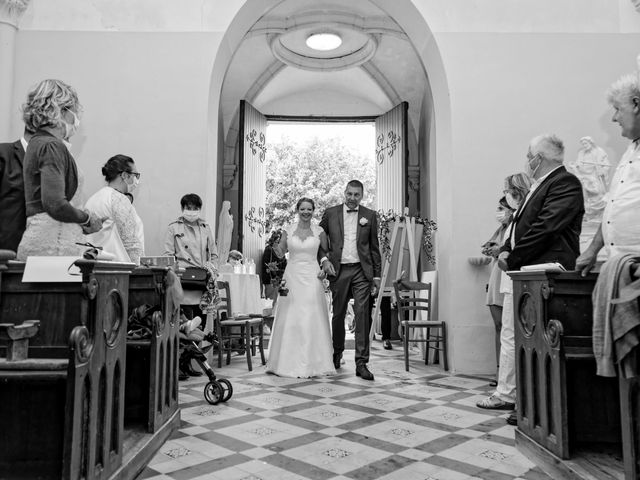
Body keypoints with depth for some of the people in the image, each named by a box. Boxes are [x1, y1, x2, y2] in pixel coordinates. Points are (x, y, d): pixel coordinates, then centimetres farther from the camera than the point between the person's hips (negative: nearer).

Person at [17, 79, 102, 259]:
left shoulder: (38, 142, 20)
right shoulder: (52, 146, -9)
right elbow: (55, 204, -20)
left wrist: (82, 222, 13)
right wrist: (87, 218, -4)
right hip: (52, 246, -9)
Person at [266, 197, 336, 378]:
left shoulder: (319, 232, 3)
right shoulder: (288, 230, 5)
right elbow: (280, 253, 7)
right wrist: (275, 246, -14)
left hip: (311, 277, -1)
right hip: (292, 275, 1)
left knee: (312, 319, -2)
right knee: (289, 319, 2)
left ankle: (312, 364, 7)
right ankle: (289, 362, 14)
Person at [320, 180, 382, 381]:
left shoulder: (370, 216, 7)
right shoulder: (330, 213, 7)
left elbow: (374, 247, 9)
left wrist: (377, 275, 6)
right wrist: (324, 259, -4)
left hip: (361, 271, 0)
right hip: (338, 271, 1)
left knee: (362, 315, -6)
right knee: (338, 314, 10)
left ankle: (361, 363, -1)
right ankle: (337, 353, 32)